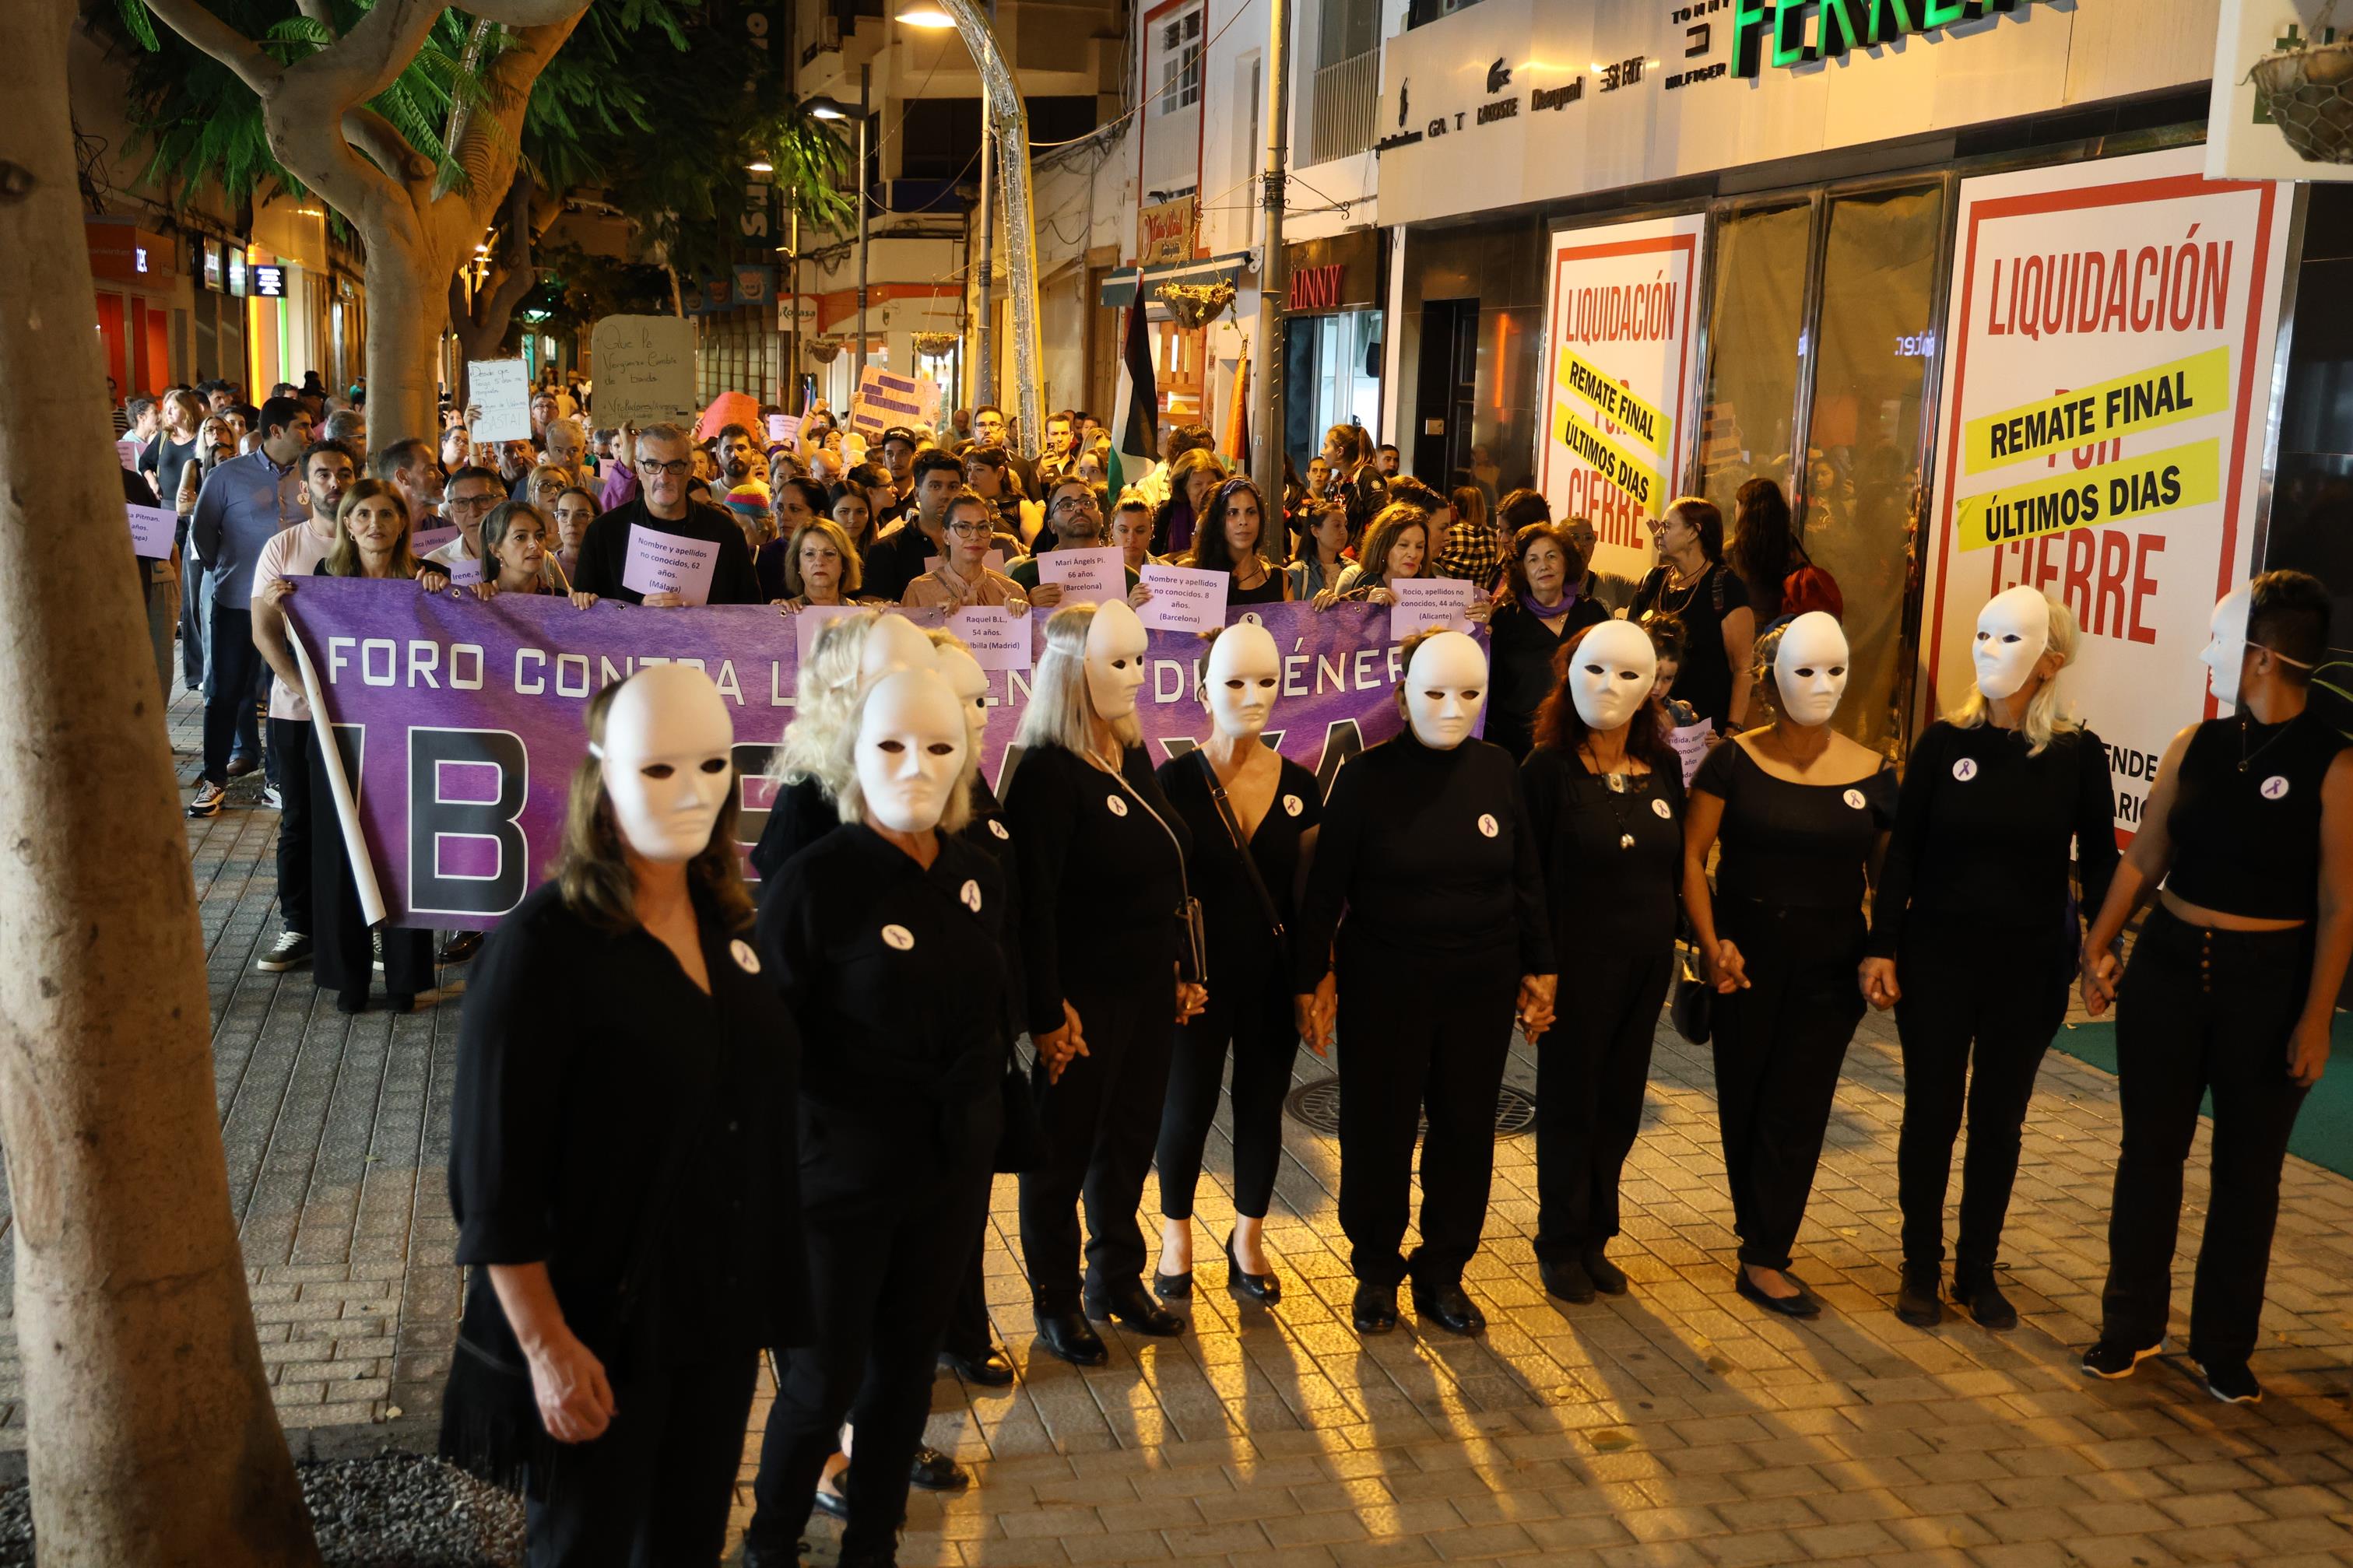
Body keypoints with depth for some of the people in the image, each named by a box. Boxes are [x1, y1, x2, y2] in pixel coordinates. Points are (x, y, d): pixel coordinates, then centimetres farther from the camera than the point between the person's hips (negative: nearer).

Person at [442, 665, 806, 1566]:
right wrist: (546, 1347, -20)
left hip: (721, 1312, 6)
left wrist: (765, 1288, 10)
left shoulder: (730, 919, 1)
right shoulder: (544, 943, -19)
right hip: (601, 1324, -6)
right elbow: (494, 1172, -19)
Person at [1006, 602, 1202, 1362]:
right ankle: (1056, 1304, 23)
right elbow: (1035, 903, -20)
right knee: (1064, 1149, 8)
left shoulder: (1134, 755, 7)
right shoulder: (1047, 772, -18)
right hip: (1085, 999, -7)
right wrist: (1047, 1013, -20)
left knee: (1131, 1136, 17)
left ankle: (1118, 1279, 34)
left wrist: (1182, 973, 13)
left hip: (1148, 990, 7)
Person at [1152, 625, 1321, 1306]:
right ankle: (1176, 1234, 31)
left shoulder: (1299, 786, -1)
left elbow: (1309, 891, 6)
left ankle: (1248, 1239, 33)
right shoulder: (1176, 781, -10)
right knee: (1187, 1108, 7)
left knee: (1262, 1108, 13)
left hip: (1274, 979, 3)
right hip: (1200, 975, -2)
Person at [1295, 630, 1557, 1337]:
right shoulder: (1368, 775, -8)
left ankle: (1443, 1273, 26)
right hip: (1384, 984, -3)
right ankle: (1376, 1273, 24)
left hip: (1482, 985, 3)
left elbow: (1526, 878, 8)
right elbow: (1324, 887, -5)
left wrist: (1539, 968, 9)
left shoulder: (1497, 770, 1)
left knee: (1467, 1128, 9)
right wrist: (1311, 979, -5)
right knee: (1378, 1128, 6)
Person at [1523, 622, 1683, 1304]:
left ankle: (1594, 1237, 27)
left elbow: (1676, 864, 10)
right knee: (1569, 1104, 6)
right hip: (1577, 962, -5)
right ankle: (1560, 1244, 21)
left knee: (1620, 1103, 13)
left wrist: (1677, 942, 6)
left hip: (1646, 965, 5)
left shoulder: (1663, 767, 4)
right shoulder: (1548, 769, -10)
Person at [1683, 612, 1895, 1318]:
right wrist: (1711, 944, -13)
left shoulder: (1873, 774, 0)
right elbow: (1691, 855, -6)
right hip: (1748, 955, -1)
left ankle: (1764, 1258, 13)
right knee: (1744, 1100, 8)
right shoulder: (1734, 762, -6)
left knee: (1798, 1109, 3)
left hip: (1830, 965, 1)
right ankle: (1759, 1229, 26)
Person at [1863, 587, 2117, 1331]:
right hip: (1938, 954, 0)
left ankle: (1978, 1270, 24)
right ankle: (1921, 1267, 19)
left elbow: (2099, 859, 3)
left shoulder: (2077, 754, -3)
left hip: (2029, 963, 0)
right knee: (1931, 1114, 5)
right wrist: (1882, 949, -5)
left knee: (1999, 1119, 10)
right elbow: (1902, 852, -1)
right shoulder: (1944, 742, -3)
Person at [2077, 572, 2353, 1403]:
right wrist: (2097, 947, 1)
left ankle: (2224, 1348, 22)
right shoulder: (2194, 746, 3)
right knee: (2149, 1151, 10)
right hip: (2169, 966, 4)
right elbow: (2143, 857, 9)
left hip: (2267, 981, -4)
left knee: (2248, 1170, 8)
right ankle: (2131, 1325, 23)